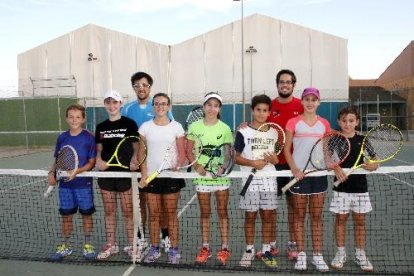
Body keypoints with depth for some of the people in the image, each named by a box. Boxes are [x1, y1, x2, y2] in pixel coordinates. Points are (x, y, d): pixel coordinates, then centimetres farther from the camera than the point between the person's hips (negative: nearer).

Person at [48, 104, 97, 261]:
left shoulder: (88, 138, -8)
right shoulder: (62, 138, 4)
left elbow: (91, 162, -8)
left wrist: (77, 171, -22)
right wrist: (52, 172, -5)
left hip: (83, 184, -3)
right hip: (65, 184, 4)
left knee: (86, 214, 7)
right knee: (66, 215, 12)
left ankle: (87, 246, 22)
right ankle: (65, 246, 27)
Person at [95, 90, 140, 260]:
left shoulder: (129, 124, -2)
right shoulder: (100, 127, 10)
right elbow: (99, 149, 15)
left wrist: (133, 160, -22)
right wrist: (99, 159, -6)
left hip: (125, 172, -4)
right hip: (106, 172, 4)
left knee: (128, 211, 4)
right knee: (109, 211, 12)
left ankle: (131, 245, 18)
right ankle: (111, 245, 25)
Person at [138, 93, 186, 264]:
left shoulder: (176, 127, 1)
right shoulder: (145, 127, 4)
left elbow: (182, 153, 1)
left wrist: (178, 165, -18)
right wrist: (143, 175, -6)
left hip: (171, 176, -1)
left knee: (171, 214, 5)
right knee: (153, 214, 7)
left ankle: (174, 250, 15)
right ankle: (154, 250, 19)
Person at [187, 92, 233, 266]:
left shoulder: (224, 128, -2)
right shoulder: (194, 127, -1)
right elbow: (189, 151, 1)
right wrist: (196, 166, -14)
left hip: (221, 175, -1)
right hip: (202, 175, 1)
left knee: (222, 212, 7)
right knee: (205, 213, 11)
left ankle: (224, 248, 18)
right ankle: (205, 248, 23)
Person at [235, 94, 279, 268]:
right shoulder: (243, 132, -2)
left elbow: (278, 159, 11)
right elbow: (236, 157, -2)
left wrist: (273, 159, -12)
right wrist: (253, 163, -17)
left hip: (269, 179, 2)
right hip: (249, 180, -2)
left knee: (268, 216, 7)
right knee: (250, 216, 5)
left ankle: (266, 251, 20)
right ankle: (249, 251, 18)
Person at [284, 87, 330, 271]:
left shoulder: (324, 124, 8)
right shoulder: (293, 122, -1)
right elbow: (287, 149, -3)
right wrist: (294, 168, -15)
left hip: (319, 173, 3)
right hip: (299, 173, -2)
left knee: (316, 216, 8)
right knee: (299, 215, 5)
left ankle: (317, 256, 17)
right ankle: (301, 255, 16)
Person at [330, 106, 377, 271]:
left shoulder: (362, 140, 2)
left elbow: (374, 162, 4)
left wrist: (372, 166, -18)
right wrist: (336, 168, -27)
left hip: (360, 186, 2)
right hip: (341, 187, -1)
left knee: (360, 221, 9)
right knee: (340, 219, 7)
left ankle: (360, 255, 23)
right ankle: (340, 253, 21)